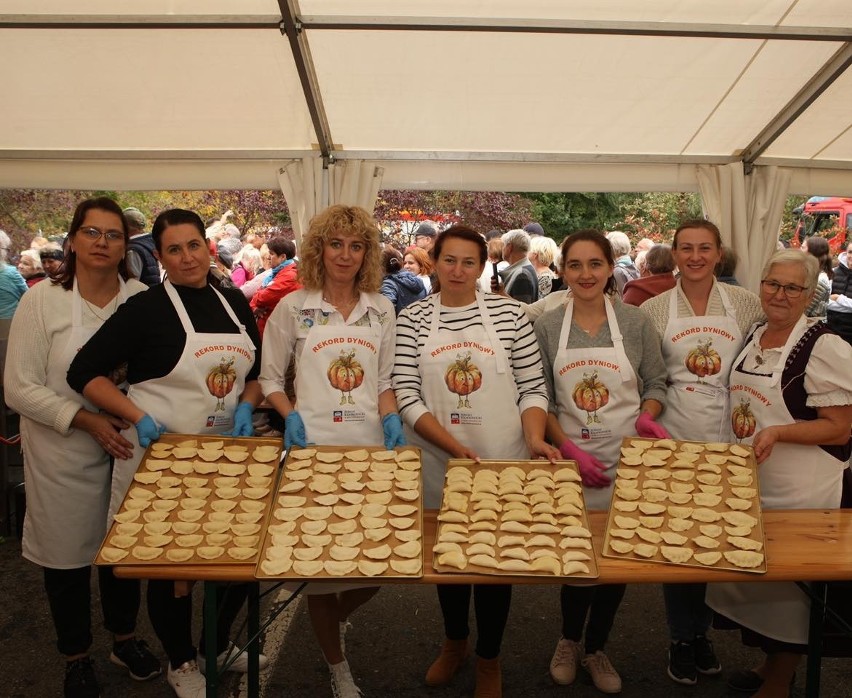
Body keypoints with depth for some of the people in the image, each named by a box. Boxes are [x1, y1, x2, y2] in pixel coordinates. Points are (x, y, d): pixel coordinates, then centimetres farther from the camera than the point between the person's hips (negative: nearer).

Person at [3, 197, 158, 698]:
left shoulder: (143, 299, -4)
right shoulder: (42, 301, -10)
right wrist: (86, 420, -20)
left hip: (127, 447, 2)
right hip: (63, 455, -2)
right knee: (67, 555, 12)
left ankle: (125, 638, 42)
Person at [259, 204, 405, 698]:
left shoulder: (382, 309, 9)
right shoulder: (293, 308, 2)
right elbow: (269, 379, 7)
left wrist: (390, 418, -3)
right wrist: (290, 416, -9)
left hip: (371, 445, 2)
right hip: (313, 446, -2)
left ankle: (334, 619, 38)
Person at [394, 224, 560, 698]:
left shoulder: (509, 313, -3)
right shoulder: (413, 319, -2)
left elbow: (533, 387, 0)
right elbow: (407, 396, -7)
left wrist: (535, 438, -17)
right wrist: (454, 446, -17)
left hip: (503, 463, -1)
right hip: (439, 463, 1)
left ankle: (489, 659, 33)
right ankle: (455, 641, 44)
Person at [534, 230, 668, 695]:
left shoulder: (636, 322, -1)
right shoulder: (547, 326, -2)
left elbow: (656, 383, 7)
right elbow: (540, 399, -1)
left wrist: (646, 416, -13)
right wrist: (570, 449, -11)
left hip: (626, 459, 1)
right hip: (570, 458, -1)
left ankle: (595, 648, 34)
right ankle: (569, 640, 36)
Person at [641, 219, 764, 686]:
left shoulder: (744, 303, 2)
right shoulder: (654, 309, 0)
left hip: (729, 441, 1)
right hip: (673, 440, -1)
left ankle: (701, 630, 31)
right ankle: (682, 638, 24)